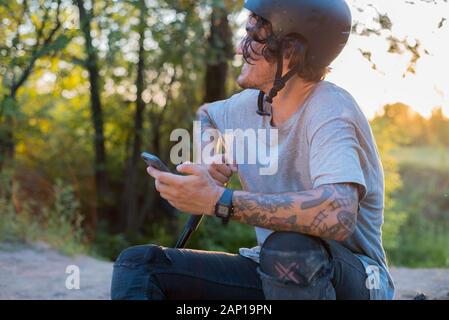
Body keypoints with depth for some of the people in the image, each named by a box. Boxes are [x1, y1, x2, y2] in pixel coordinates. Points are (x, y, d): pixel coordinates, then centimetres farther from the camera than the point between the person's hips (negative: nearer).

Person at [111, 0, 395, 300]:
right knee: (139, 263, -8)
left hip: (350, 280, -6)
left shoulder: (330, 111, -21)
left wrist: (220, 201, -36)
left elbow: (338, 216, -39)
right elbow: (206, 116, 26)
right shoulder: (254, 103, 2)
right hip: (274, 272, 7)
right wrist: (210, 161, 2)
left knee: (290, 247, -42)